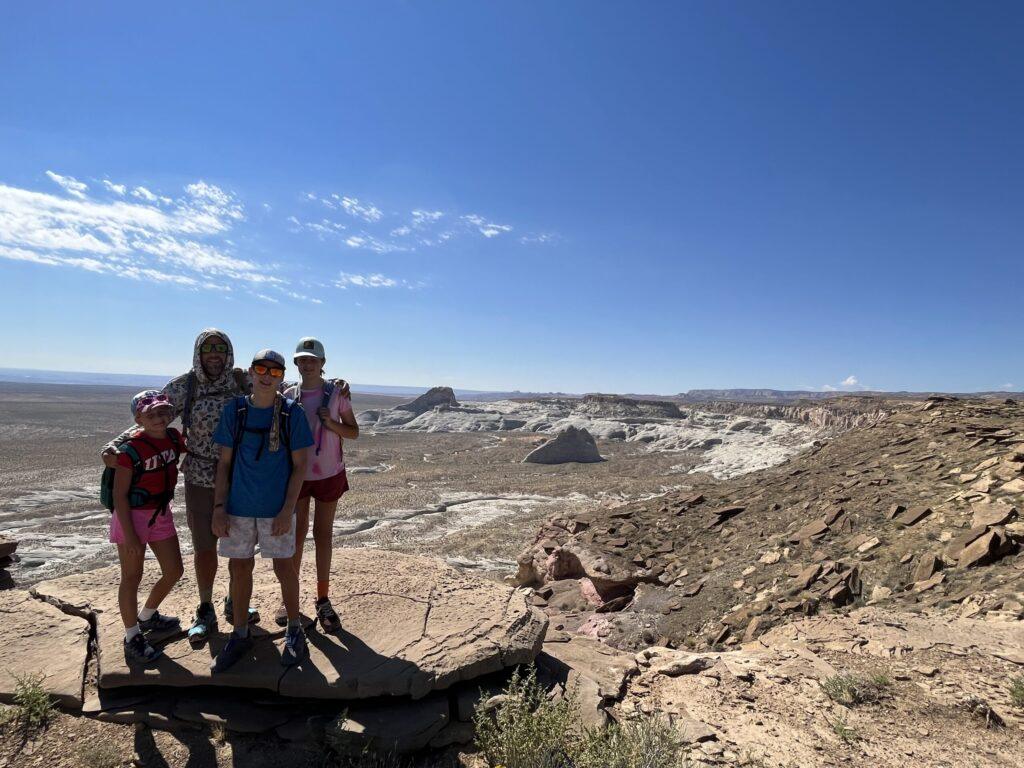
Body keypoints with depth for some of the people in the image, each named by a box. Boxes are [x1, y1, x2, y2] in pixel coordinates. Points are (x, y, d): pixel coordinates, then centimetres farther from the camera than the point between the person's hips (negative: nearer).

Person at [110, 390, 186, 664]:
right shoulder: (131, 450, -20)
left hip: (161, 515, 7)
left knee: (173, 572, 13)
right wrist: (129, 535, -18)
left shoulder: (173, 437, -2)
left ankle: (147, 616, 38)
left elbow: (193, 448, 22)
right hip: (132, 516, -6)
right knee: (132, 577, 7)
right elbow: (120, 496, -17)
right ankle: (132, 637, 22)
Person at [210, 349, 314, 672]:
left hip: (277, 508, -3)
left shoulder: (292, 412, -8)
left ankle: (294, 631, 27)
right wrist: (219, 506, -1)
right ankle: (240, 636, 31)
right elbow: (224, 461, 4)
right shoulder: (234, 410, -1)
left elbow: (299, 465, -7)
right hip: (239, 506, 3)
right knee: (239, 566, 12)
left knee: (283, 566, 6)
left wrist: (288, 510, -12)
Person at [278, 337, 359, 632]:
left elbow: (353, 432, 0)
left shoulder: (337, 394, -5)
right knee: (296, 534, 9)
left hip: (329, 474, -1)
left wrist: (331, 424, -18)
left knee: (323, 535, 7)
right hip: (296, 474, 1)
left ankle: (323, 600, 17)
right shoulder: (289, 396, 0)